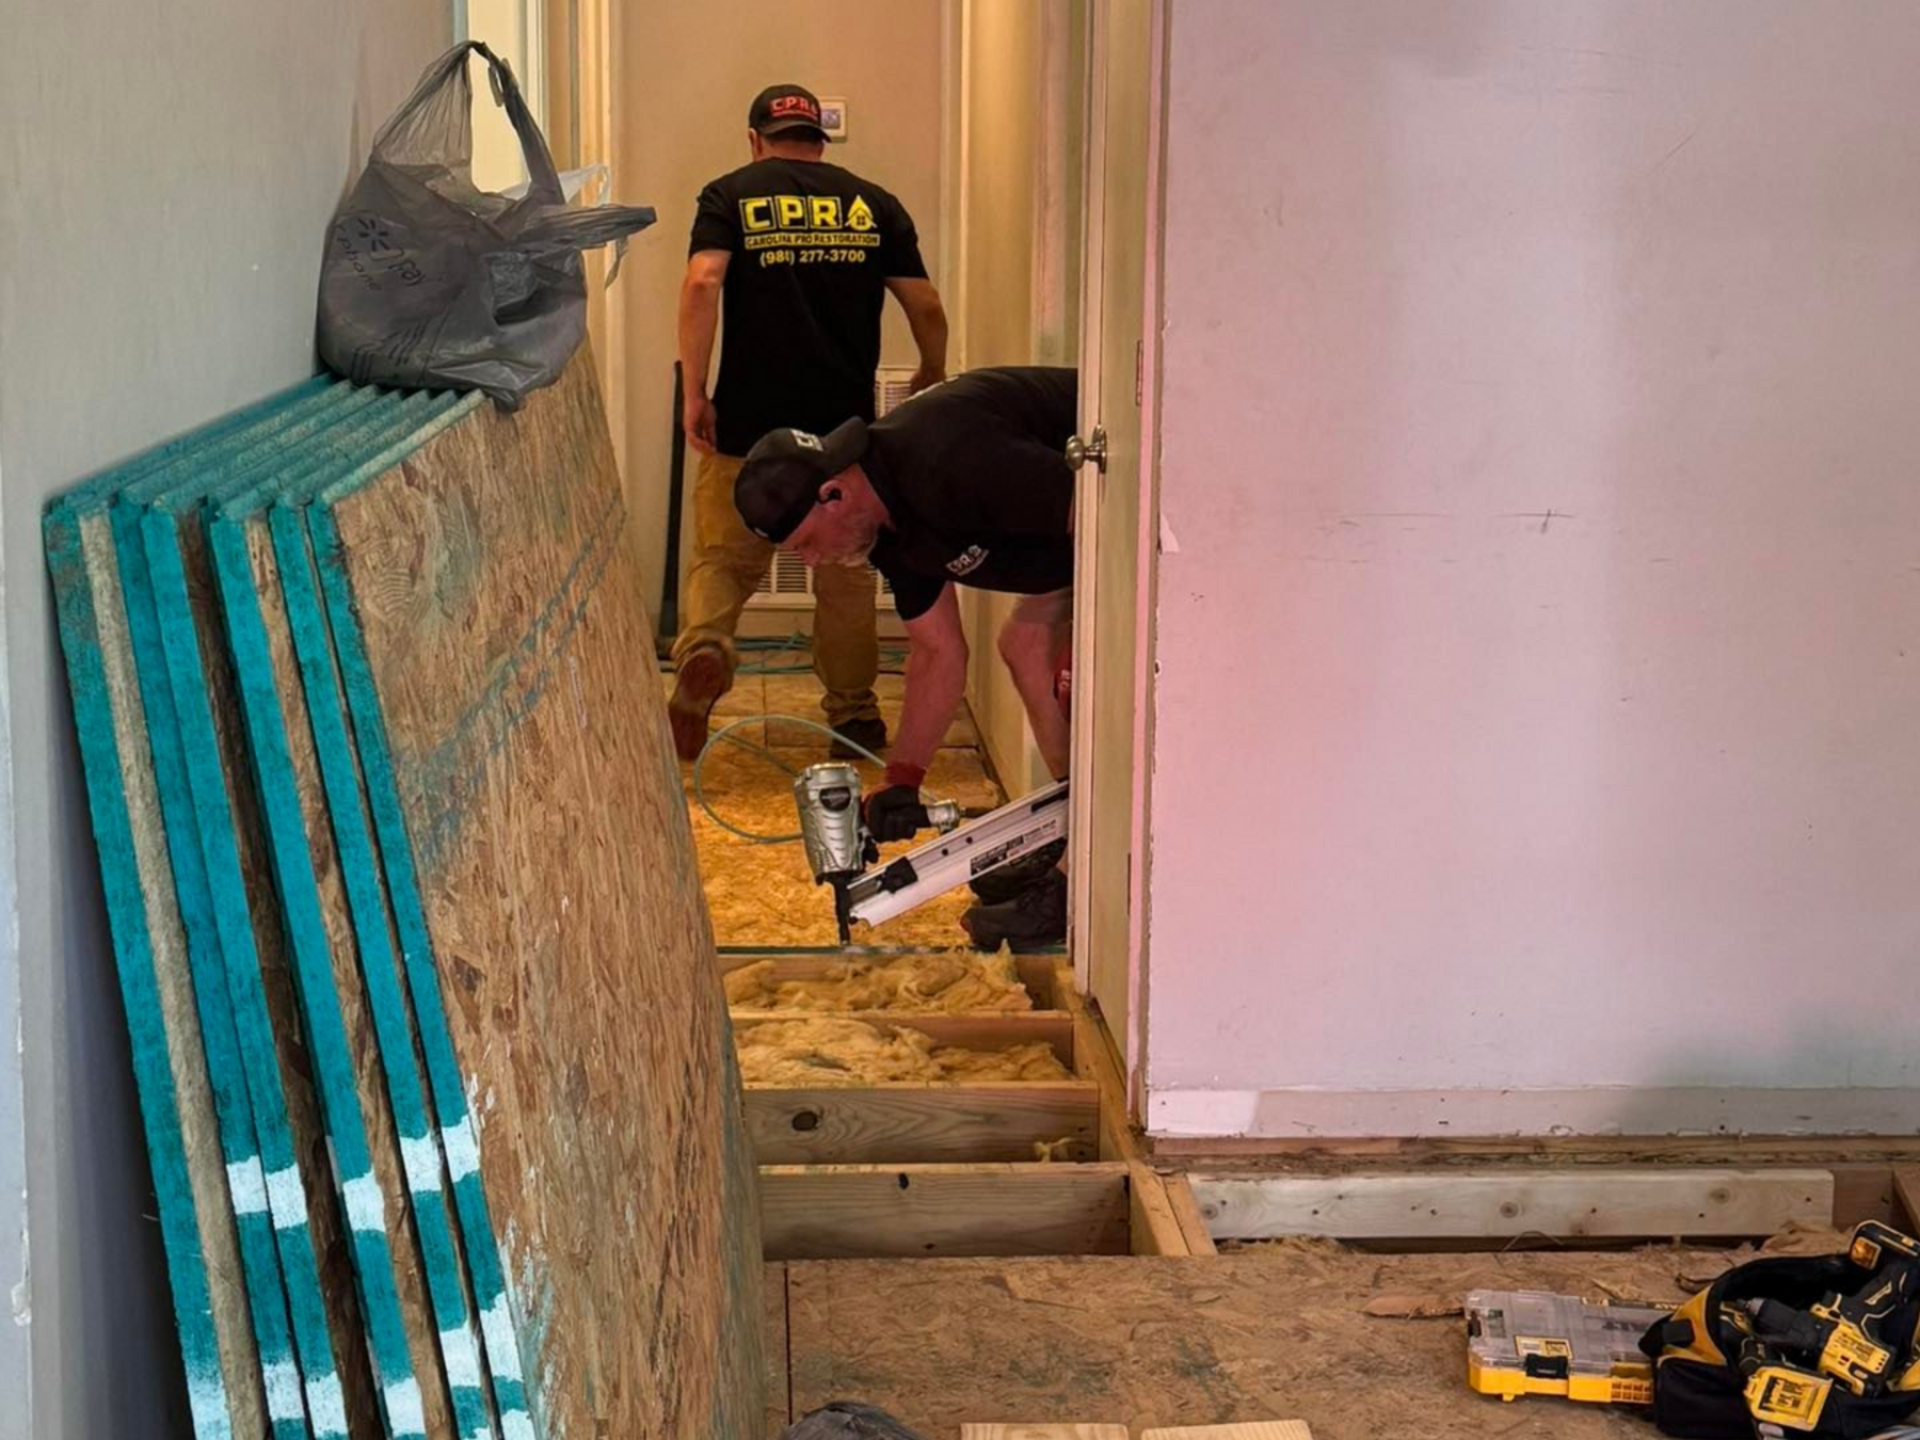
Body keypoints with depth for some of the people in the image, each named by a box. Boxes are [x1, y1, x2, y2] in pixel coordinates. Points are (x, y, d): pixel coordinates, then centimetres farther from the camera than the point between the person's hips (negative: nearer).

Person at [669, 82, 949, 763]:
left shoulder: (730, 196, 3)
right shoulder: (873, 204, 9)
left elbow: (702, 284, -13)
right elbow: (926, 306, 7)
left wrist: (694, 391, -10)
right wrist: (932, 376, 25)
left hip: (748, 420, -1)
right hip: (846, 424, 1)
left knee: (724, 558, 8)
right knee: (846, 574, 14)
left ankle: (704, 648, -20)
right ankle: (854, 713, 19)